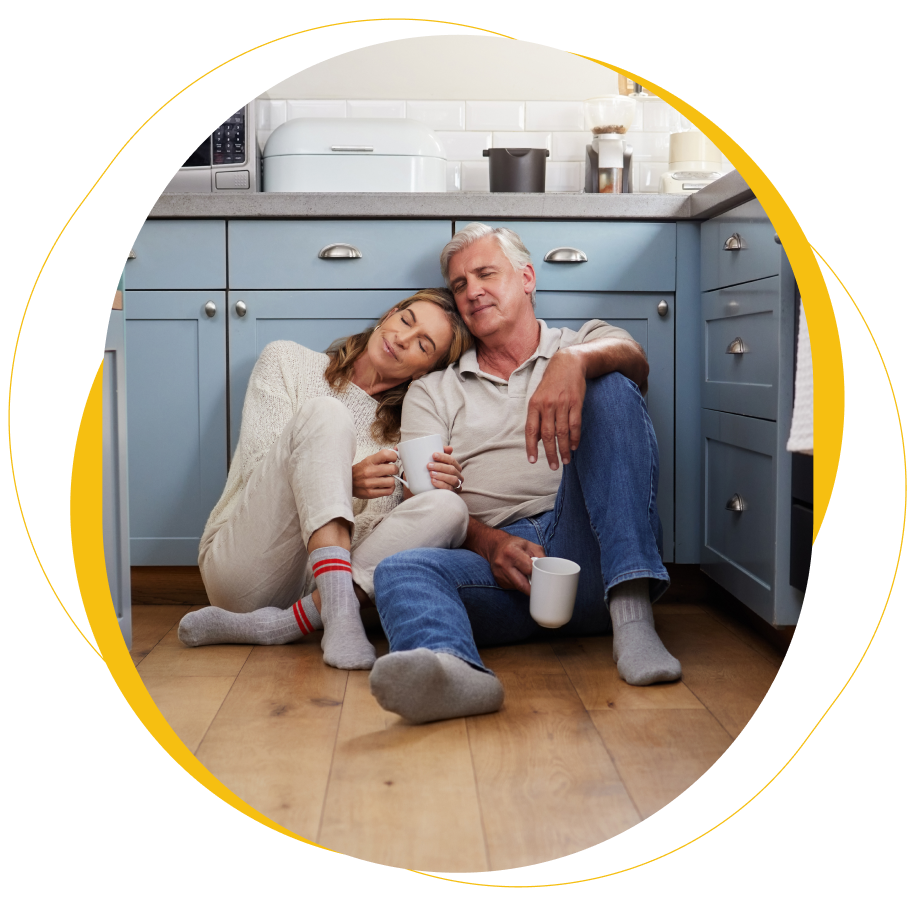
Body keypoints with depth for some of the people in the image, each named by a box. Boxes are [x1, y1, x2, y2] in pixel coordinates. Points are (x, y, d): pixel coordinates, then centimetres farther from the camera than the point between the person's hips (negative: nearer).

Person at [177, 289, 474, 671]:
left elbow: (381, 527, 7)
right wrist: (344, 480, -20)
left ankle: (278, 625, -34)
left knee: (448, 507, -23)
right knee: (324, 414, -23)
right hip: (244, 565, -2)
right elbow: (256, 464, -3)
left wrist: (423, 490, -14)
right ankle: (339, 611, -41)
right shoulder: (288, 361, 11)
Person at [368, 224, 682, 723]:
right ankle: (452, 668, -63)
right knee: (400, 569, -28)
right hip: (493, 557, 1)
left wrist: (573, 361, -29)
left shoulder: (586, 342, 22)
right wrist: (489, 543, -15)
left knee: (611, 389, -19)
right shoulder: (431, 392, 23)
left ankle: (632, 617, -34)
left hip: (590, 552, -1)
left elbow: (634, 359, -5)